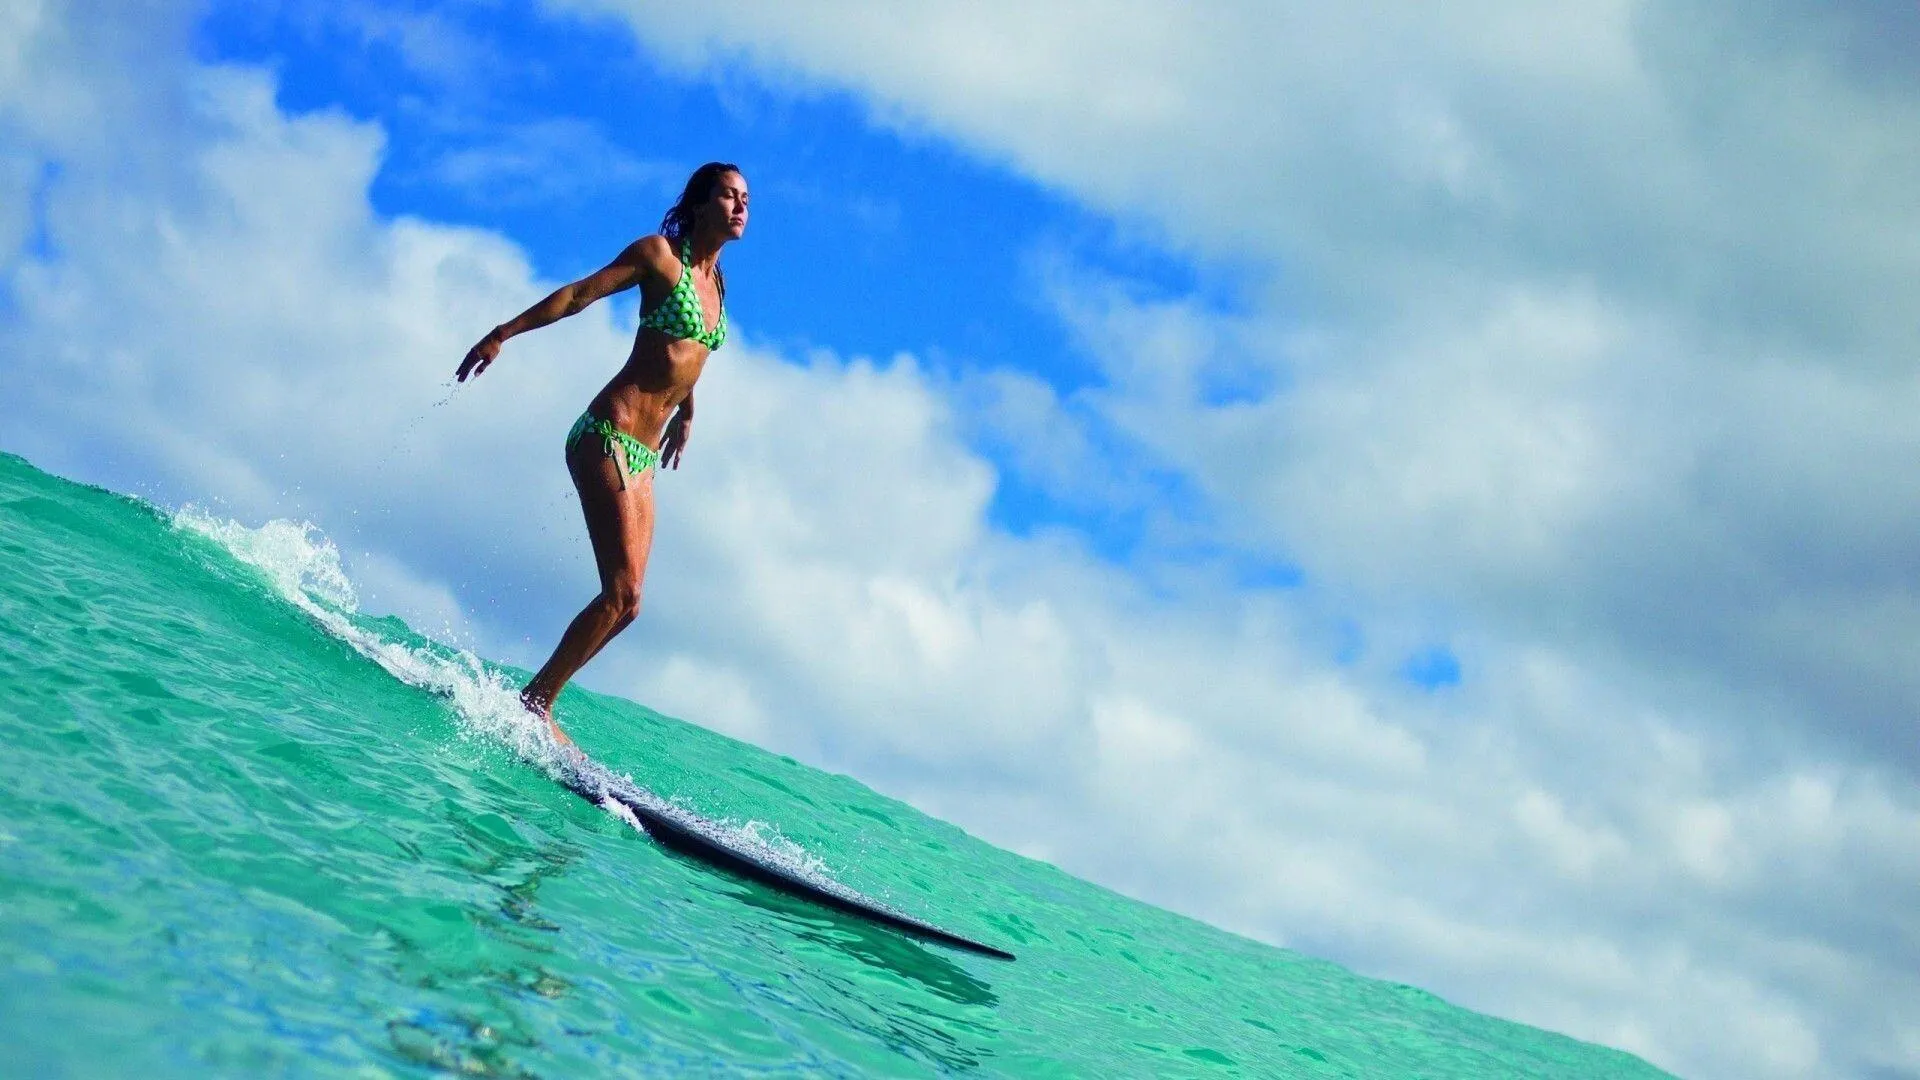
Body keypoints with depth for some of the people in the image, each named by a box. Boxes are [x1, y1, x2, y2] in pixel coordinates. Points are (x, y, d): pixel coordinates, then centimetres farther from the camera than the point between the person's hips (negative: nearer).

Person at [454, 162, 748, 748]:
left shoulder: (715, 281, 15)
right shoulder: (659, 254, -4)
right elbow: (578, 294, -5)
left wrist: (687, 411, 40)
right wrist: (502, 334, -8)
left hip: (641, 454, 8)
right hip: (607, 435, -8)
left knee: (624, 602, 5)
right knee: (622, 594, -16)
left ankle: (536, 704, 11)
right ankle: (534, 703, -7)